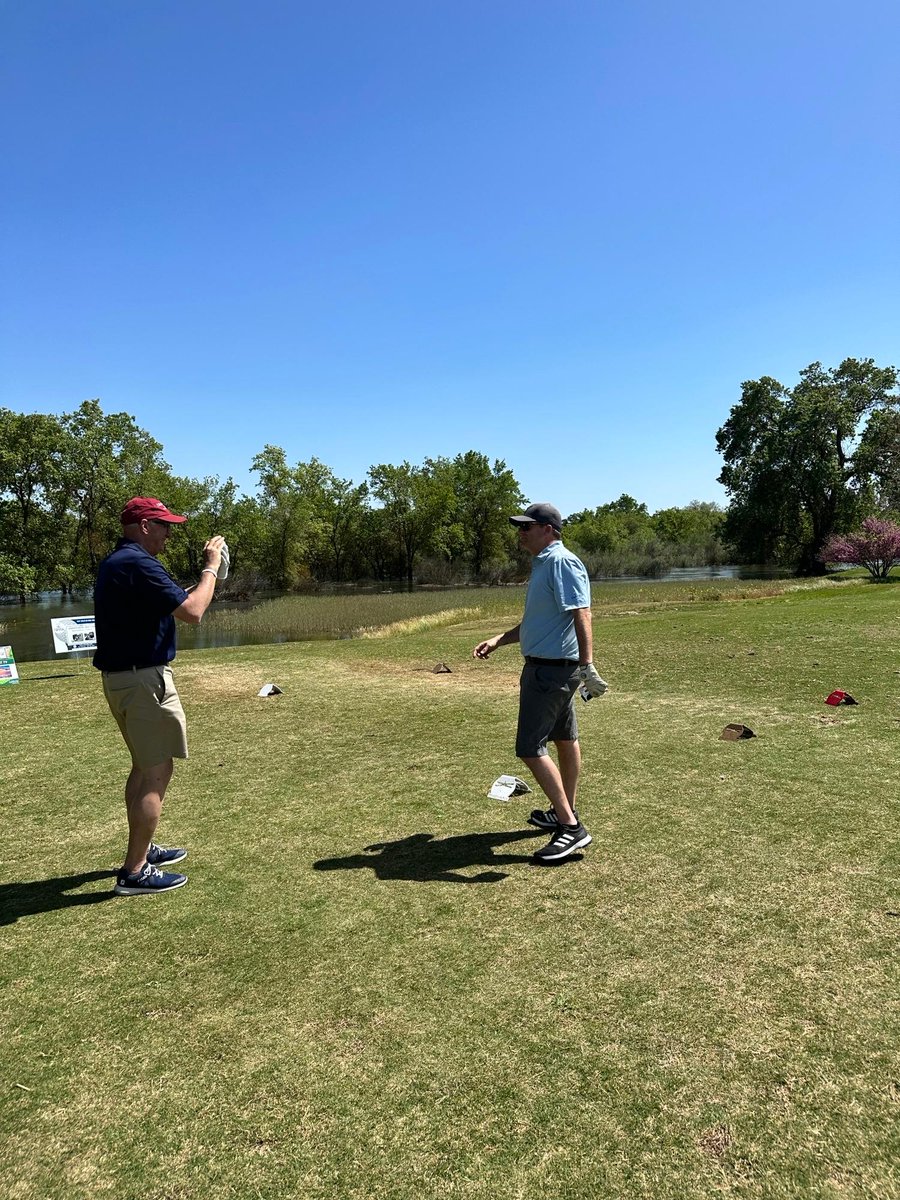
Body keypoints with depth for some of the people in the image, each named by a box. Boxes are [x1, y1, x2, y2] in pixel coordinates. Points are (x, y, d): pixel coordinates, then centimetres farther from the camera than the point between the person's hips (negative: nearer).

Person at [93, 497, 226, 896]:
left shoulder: (114, 563, 14)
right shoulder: (139, 564, -19)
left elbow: (174, 602, 19)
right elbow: (192, 612, -23)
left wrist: (207, 571, 13)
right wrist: (211, 567, -11)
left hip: (119, 678, 11)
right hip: (143, 680, -11)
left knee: (144, 766, 21)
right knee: (157, 772, -3)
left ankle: (142, 849, 34)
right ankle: (134, 873, 5)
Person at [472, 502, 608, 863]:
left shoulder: (562, 563, -17)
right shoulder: (542, 564, 15)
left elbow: (582, 615, -26)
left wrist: (587, 666, -33)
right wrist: (497, 640, 19)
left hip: (552, 669, -11)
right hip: (549, 667, 11)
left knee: (530, 747, -10)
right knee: (564, 739, 19)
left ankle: (571, 828, -5)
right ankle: (565, 812, 33)